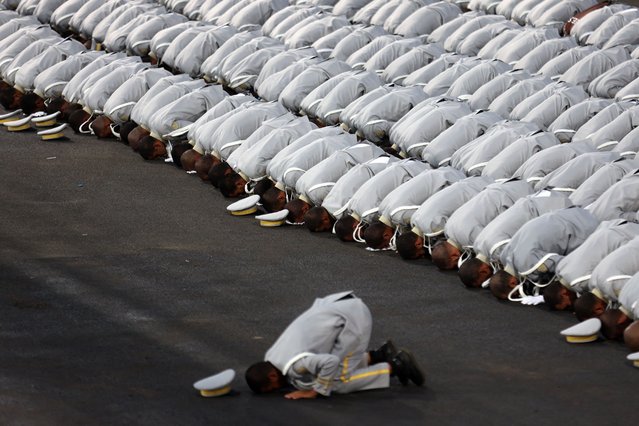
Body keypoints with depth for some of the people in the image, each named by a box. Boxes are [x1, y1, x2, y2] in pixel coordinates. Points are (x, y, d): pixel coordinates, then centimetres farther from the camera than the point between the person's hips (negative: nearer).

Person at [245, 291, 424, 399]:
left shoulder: (292, 364, -25)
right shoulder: (271, 357, 5)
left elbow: (330, 362, -37)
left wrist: (314, 391, -21)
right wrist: (296, 381, 4)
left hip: (352, 317, -10)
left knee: (338, 382, -6)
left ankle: (396, 366, 0)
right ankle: (380, 355, 19)